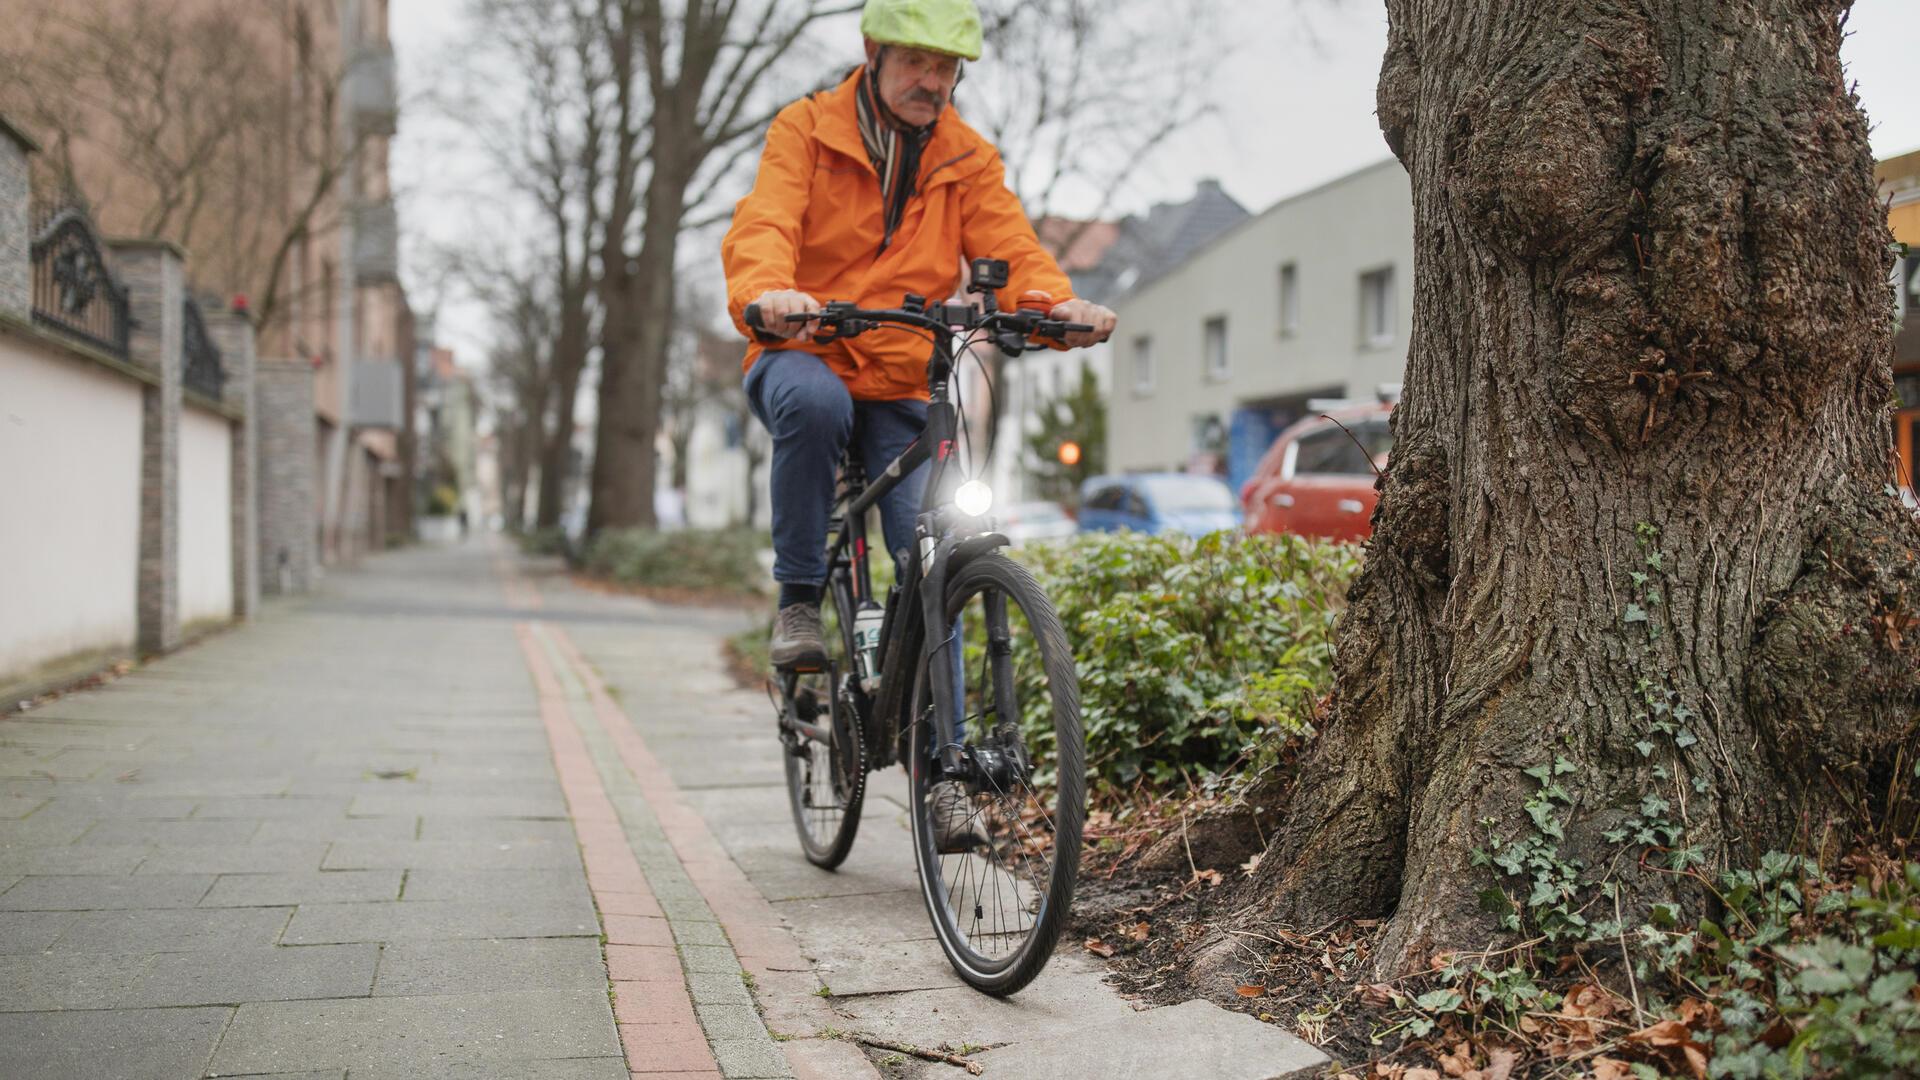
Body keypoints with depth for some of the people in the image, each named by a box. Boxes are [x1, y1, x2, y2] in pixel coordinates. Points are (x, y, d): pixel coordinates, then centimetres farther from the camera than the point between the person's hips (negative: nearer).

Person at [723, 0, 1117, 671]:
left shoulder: (968, 160, 9)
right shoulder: (806, 128, 0)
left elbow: (1010, 249, -5)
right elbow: (763, 225, -16)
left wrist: (1059, 303, -30)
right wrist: (768, 292, -41)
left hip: (902, 387, 2)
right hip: (803, 355, -2)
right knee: (815, 400, -38)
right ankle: (798, 598, -19)